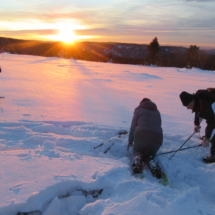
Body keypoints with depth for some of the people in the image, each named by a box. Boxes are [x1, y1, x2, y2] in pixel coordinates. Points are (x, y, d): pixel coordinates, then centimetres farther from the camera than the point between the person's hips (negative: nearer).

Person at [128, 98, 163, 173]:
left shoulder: (139, 110, 19)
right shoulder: (157, 112, 30)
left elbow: (133, 127, 16)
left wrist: (130, 141, 27)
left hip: (142, 134, -3)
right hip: (157, 138, 3)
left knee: (136, 150, 23)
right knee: (148, 154, 26)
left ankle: (137, 160, -12)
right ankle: (150, 161, -10)